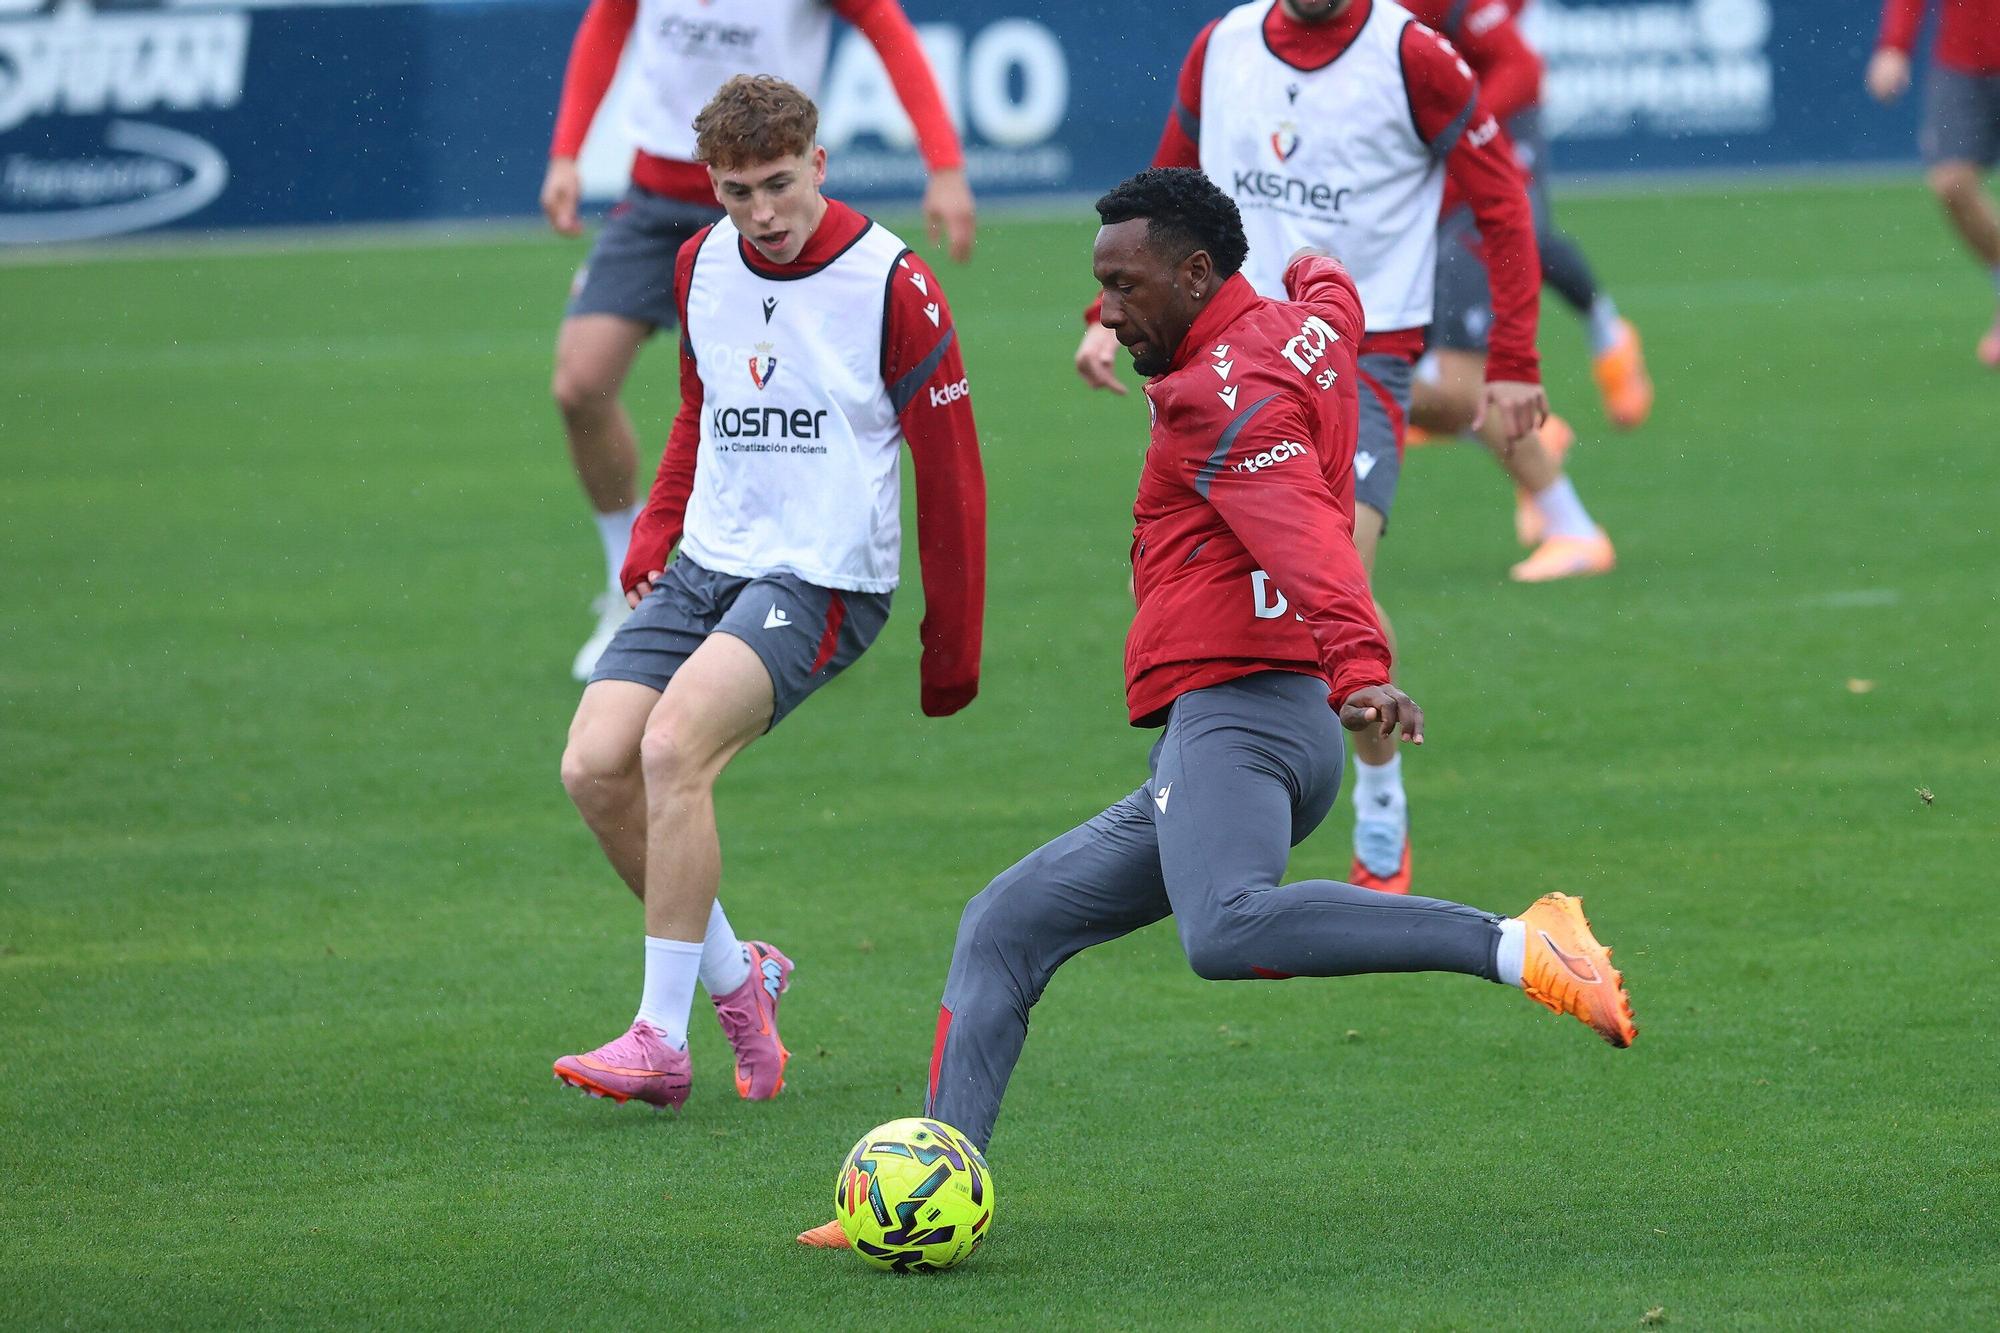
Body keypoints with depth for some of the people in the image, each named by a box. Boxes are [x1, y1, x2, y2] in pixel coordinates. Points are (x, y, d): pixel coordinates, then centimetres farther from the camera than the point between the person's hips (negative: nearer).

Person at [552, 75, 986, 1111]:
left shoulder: (892, 287, -11)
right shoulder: (700, 267, 7)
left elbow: (951, 472, -4)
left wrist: (950, 654, -1)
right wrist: (655, 534, 14)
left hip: (823, 578, -7)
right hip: (704, 563, 7)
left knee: (673, 748, -26)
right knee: (594, 767, -12)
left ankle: (662, 1038, -20)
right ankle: (735, 977, 8)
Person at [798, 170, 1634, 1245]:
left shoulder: (1221, 392, -7)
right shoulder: (1309, 323, 22)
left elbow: (1305, 530, -25)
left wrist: (1359, 666, -41)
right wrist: (1313, 270, 74)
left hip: (1233, 713, -11)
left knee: (1224, 933, -38)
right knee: (1002, 929, 12)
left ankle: (1519, 947, -39)